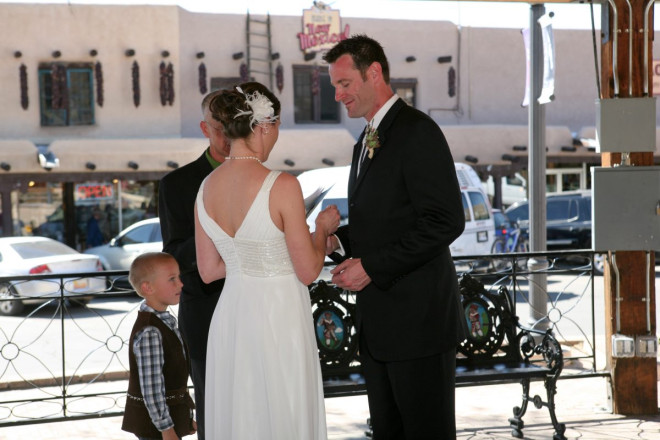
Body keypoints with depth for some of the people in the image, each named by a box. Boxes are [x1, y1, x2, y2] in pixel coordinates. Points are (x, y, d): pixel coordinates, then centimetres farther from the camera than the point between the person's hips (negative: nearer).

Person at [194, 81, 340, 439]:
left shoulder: (206, 188, 1)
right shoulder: (282, 186, -17)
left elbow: (208, 270, 8)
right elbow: (309, 271, -12)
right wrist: (323, 229, 5)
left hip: (231, 319, 6)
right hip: (278, 319, -6)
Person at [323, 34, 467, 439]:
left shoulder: (418, 133, -12)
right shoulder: (366, 143, 18)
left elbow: (445, 221, -20)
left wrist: (371, 267, -19)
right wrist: (337, 239, 3)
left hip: (419, 320, -9)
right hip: (378, 323, 9)